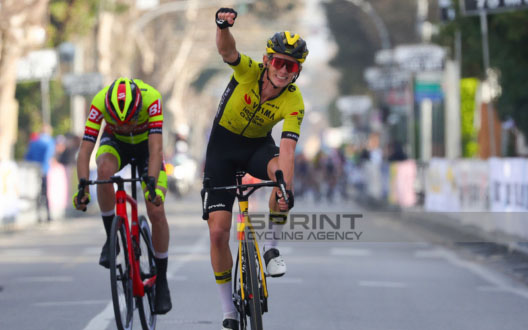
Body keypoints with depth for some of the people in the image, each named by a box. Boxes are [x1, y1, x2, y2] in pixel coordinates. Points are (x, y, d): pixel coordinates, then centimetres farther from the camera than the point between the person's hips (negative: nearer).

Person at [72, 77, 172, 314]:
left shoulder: (151, 98, -37)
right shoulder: (100, 102, -33)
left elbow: (156, 149, -41)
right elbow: (85, 150, -36)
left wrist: (152, 184, -55)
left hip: (145, 144, 0)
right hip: (114, 142, 0)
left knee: (156, 212, -13)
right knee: (104, 170, -36)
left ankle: (161, 280, 3)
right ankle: (112, 237, -17)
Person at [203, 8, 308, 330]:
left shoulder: (294, 103, -24)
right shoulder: (249, 71, -23)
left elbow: (287, 149, -35)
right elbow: (226, 50, -44)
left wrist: (286, 189, -50)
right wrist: (224, 25, -66)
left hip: (257, 145, 0)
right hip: (223, 143, 0)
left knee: (281, 169, -38)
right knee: (218, 229, -8)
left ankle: (272, 247, -18)